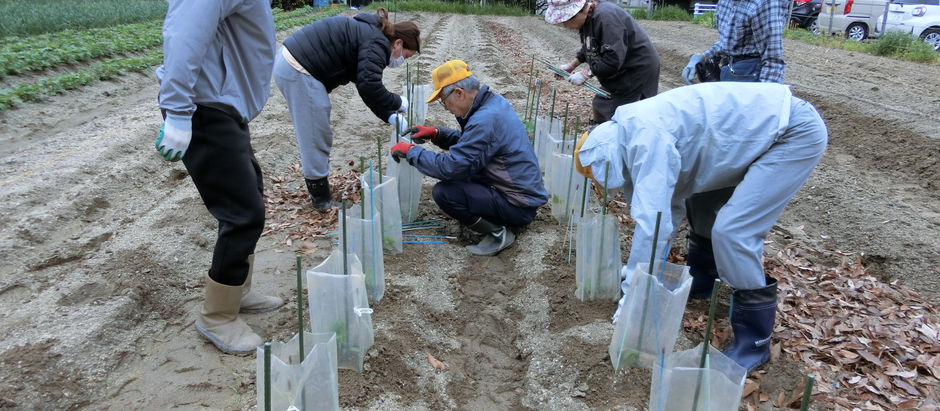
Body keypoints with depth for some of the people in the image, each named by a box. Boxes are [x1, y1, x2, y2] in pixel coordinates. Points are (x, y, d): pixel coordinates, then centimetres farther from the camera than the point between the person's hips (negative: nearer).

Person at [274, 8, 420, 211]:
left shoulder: (369, 34, 19)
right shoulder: (377, 43, -12)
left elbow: (367, 85, 19)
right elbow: (369, 86, -25)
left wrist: (390, 115, 11)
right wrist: (397, 103, -9)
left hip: (289, 63, 11)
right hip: (299, 72, -11)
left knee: (314, 136, 18)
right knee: (316, 139, 0)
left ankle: (319, 194, 29)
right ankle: (322, 200, 12)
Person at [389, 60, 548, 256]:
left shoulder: (484, 120, -26)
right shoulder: (494, 100, 4)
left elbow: (450, 167, -25)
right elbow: (469, 142, 19)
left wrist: (411, 151, -13)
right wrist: (436, 134, 6)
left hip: (519, 207, -10)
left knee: (443, 192, -19)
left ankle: (498, 233, -5)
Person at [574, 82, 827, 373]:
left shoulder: (647, 135, -22)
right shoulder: (637, 131, 8)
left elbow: (653, 222, -26)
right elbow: (669, 209, 17)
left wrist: (632, 294, -16)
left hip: (798, 131, -10)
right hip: (770, 124, 10)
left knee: (732, 231, -16)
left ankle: (754, 344, -1)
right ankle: (703, 280, 36)